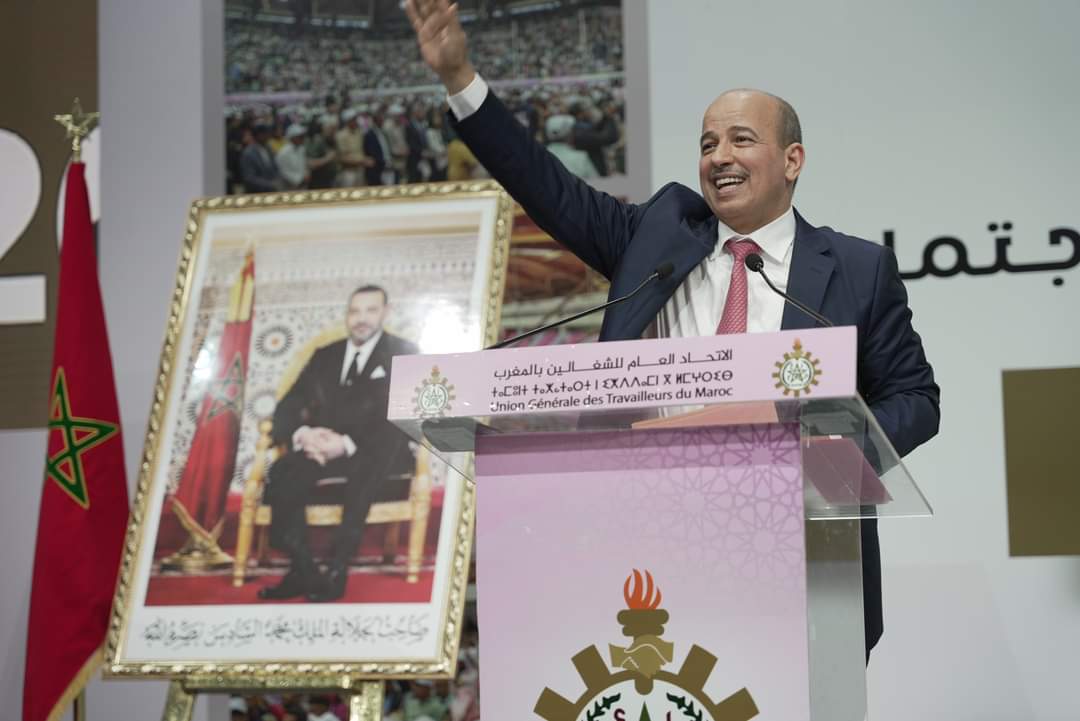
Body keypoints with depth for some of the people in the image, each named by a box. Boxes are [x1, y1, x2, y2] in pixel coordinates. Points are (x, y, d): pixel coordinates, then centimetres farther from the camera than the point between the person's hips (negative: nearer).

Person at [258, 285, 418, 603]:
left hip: (376, 453, -4)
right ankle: (302, 570, -28)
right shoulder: (325, 356, 18)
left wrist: (348, 443, -24)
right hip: (324, 449, 4)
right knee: (283, 471, -28)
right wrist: (302, 434, -16)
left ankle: (337, 572, -36)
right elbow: (287, 407, 10)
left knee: (366, 467, -40)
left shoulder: (403, 354, 5)